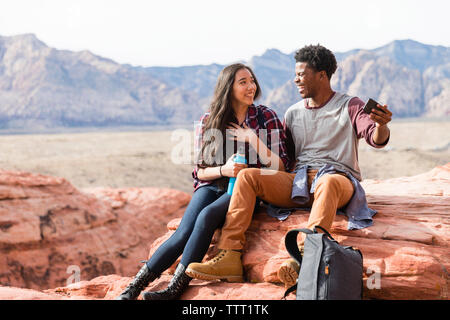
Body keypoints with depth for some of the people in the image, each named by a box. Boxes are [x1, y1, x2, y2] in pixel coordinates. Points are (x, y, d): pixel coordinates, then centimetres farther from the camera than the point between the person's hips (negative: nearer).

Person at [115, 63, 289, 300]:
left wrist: (253, 139, -12)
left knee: (207, 216, -33)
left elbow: (280, 165, -1)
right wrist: (223, 170, -15)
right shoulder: (208, 121, 8)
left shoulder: (266, 117, 5)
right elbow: (200, 171, 6)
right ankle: (133, 288, -23)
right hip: (211, 186, 2)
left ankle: (175, 289, -32)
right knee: (185, 232, -25)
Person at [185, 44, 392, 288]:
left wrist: (381, 126, -35)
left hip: (339, 177, -5)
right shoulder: (293, 113, 20)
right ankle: (230, 256, -28)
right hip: (297, 182, 5)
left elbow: (376, 139, -10)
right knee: (247, 176, -17)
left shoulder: (349, 106, 6)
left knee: (327, 183, -41)